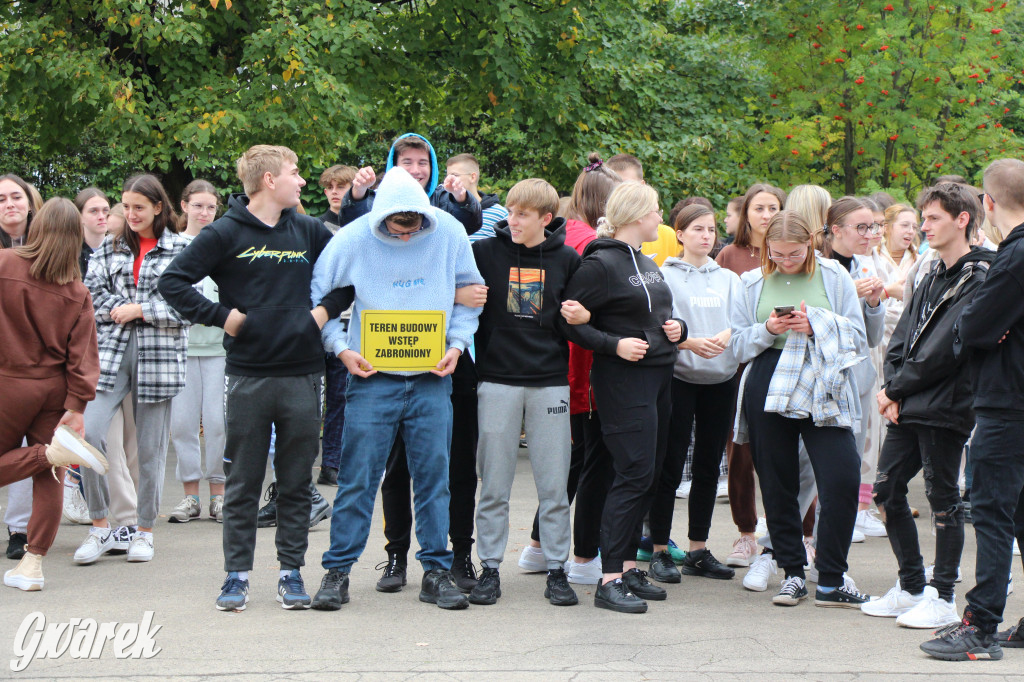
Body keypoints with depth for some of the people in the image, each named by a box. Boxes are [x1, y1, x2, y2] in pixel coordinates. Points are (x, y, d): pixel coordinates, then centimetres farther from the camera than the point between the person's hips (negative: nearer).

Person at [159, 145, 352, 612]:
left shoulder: (309, 231, 9)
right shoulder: (226, 233, -2)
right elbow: (173, 281, -3)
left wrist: (327, 309, 5)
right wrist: (220, 316, -9)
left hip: (302, 374, 3)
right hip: (247, 376, -3)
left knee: (297, 481, 7)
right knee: (242, 482, 4)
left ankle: (292, 572, 15)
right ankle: (237, 575, 11)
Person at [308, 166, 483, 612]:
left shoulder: (449, 233, -2)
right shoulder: (353, 239, -8)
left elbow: (469, 292, 11)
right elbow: (316, 294, 1)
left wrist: (457, 344, -2)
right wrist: (341, 348, -8)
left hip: (432, 379, 2)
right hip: (372, 377, -2)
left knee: (434, 474, 5)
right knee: (357, 477, -1)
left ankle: (436, 571, 14)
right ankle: (338, 570, 8)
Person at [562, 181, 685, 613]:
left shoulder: (646, 262, 18)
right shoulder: (600, 264, -10)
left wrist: (675, 328, 9)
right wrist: (614, 345, -20)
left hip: (658, 374, 9)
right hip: (623, 379, -9)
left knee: (649, 473, 10)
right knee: (634, 474, -12)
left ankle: (628, 566, 17)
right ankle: (609, 581, -10)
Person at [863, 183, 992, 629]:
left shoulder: (979, 278, -12)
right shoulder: (934, 275, 17)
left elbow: (943, 350, -17)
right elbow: (902, 336, 14)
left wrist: (898, 389, -11)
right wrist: (892, 389, -2)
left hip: (944, 408, -9)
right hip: (906, 407, 9)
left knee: (943, 500, -1)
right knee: (887, 490, 10)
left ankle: (942, 598, 9)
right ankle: (911, 588, 22)